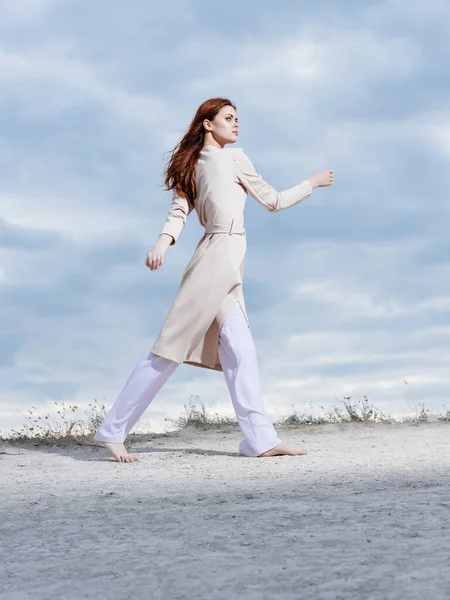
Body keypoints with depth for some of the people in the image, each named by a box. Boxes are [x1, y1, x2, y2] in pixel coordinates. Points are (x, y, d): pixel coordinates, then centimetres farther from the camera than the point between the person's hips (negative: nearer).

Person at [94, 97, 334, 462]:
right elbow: (273, 202, 3)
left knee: (241, 350, 3)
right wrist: (312, 183, 15)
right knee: (171, 349, -7)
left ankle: (260, 438, -1)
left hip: (225, 265, 8)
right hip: (221, 255, -8)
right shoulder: (234, 158, -5)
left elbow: (179, 209, 1)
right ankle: (113, 430, -4)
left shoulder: (194, 163, 15)